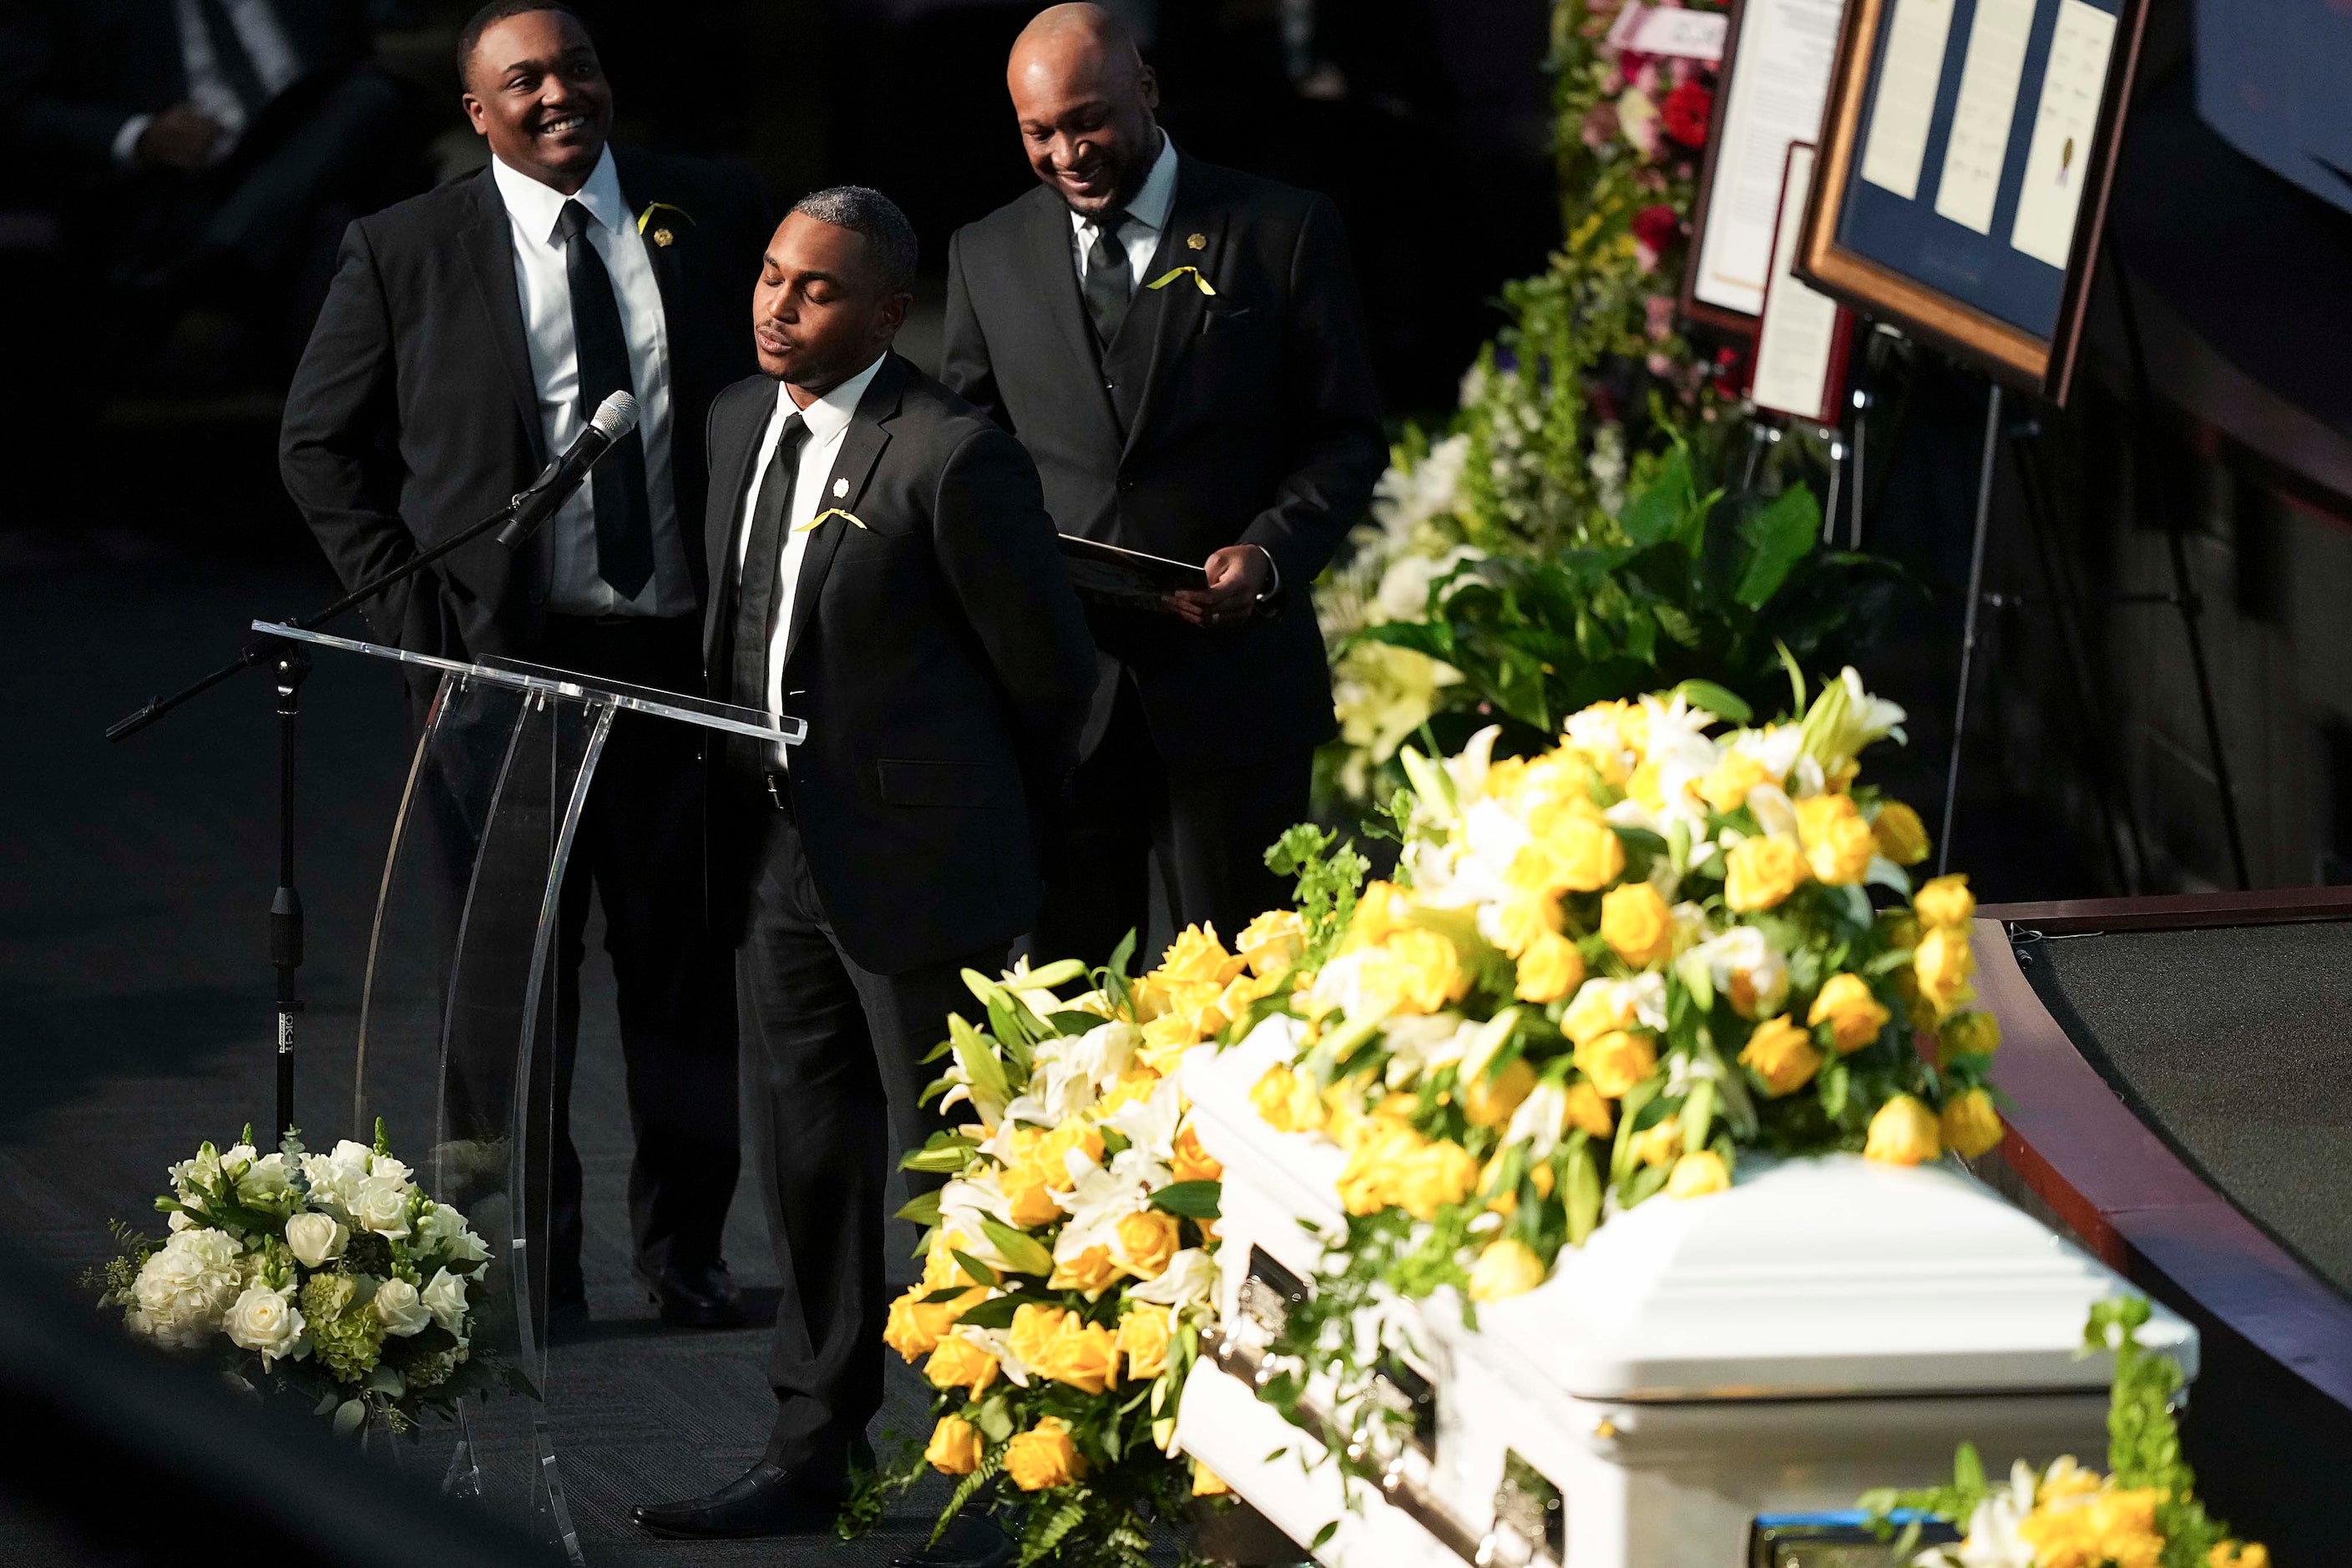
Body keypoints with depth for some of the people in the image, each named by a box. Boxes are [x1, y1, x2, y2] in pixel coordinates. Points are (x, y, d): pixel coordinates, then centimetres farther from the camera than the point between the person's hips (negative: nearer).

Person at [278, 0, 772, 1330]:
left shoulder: (716, 214, 5)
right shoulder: (406, 254, 0)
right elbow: (320, 444, 7)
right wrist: (408, 603, -3)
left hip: (689, 656, 1)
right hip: (506, 660, -1)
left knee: (687, 957, 7)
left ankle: (686, 1246, 17)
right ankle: (528, 1256, 14)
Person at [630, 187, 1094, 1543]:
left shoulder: (954, 458, -17)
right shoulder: (741, 421, 7)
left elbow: (1049, 665, -8)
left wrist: (987, 815, 5)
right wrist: (742, 804, 16)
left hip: (918, 862, -7)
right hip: (779, 857, 7)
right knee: (806, 1159, 12)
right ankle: (818, 1451, 21)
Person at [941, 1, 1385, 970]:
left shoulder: (1282, 233, 1)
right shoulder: (987, 256, 10)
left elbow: (1346, 437, 3)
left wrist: (1273, 552, -15)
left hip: (1230, 681, -2)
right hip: (1056, 684, 3)